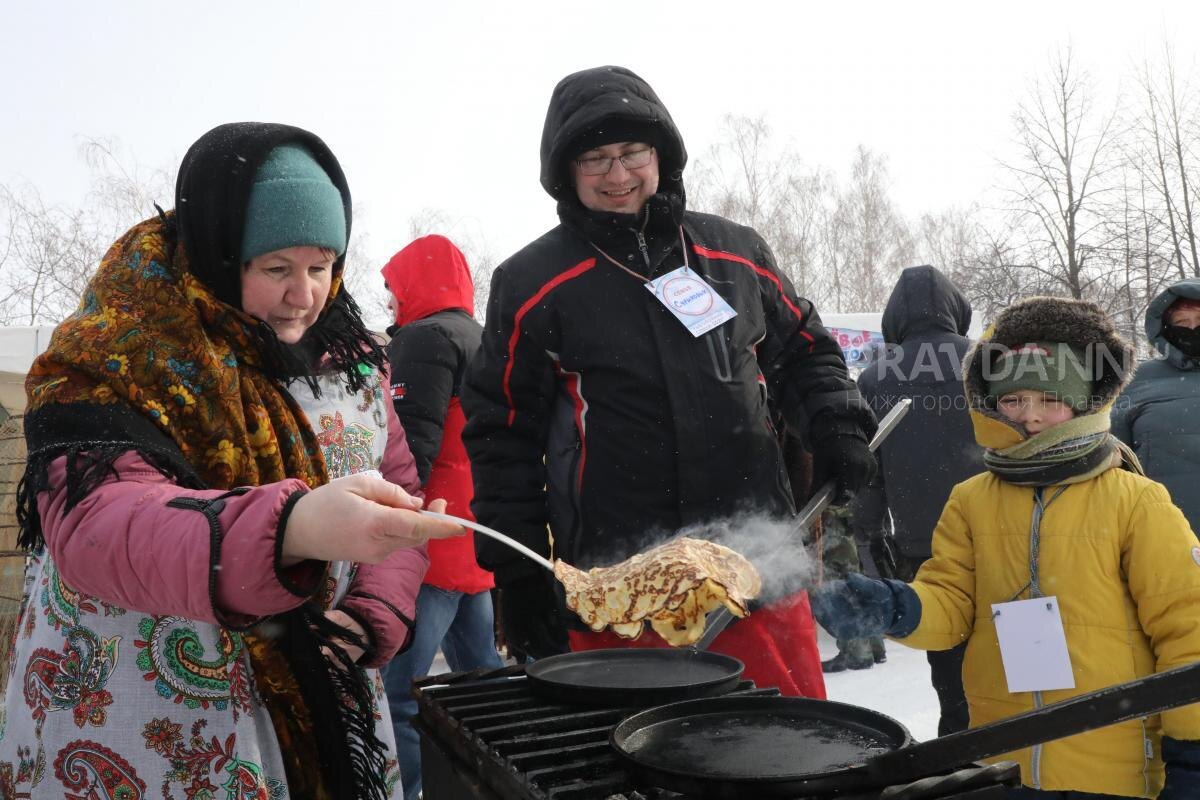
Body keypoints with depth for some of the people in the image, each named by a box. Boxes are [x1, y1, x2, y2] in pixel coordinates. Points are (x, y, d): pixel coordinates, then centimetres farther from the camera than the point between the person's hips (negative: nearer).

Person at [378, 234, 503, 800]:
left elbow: (409, 452, -18)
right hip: (481, 547, 10)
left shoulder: (425, 338, -8)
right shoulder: (482, 340, 21)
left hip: (435, 548, -10)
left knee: (396, 694, -8)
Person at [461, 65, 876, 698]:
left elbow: (803, 353, 21)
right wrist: (517, 575, 1)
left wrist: (837, 427, 3)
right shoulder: (532, 284, 0)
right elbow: (502, 436, 3)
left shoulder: (736, 253, 8)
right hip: (616, 590, -2)